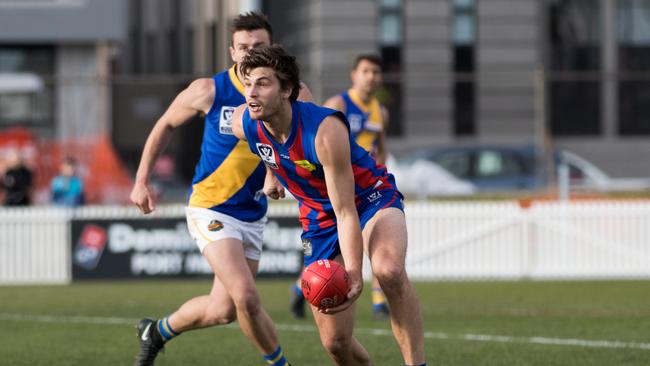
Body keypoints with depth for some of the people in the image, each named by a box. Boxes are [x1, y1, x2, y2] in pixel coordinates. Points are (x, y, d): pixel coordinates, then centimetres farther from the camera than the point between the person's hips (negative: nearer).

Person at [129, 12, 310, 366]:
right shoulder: (210, 91, -12)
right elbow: (165, 125, 4)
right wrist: (141, 180, 3)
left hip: (253, 214, 4)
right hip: (211, 208, -4)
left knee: (223, 310, 10)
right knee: (246, 297, -21)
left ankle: (158, 331, 37)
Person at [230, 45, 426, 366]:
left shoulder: (325, 131, -34)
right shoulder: (243, 124, -17)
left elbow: (346, 213, -33)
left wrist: (353, 273, -44)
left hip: (371, 198, -5)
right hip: (319, 216, 5)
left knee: (389, 270, -40)